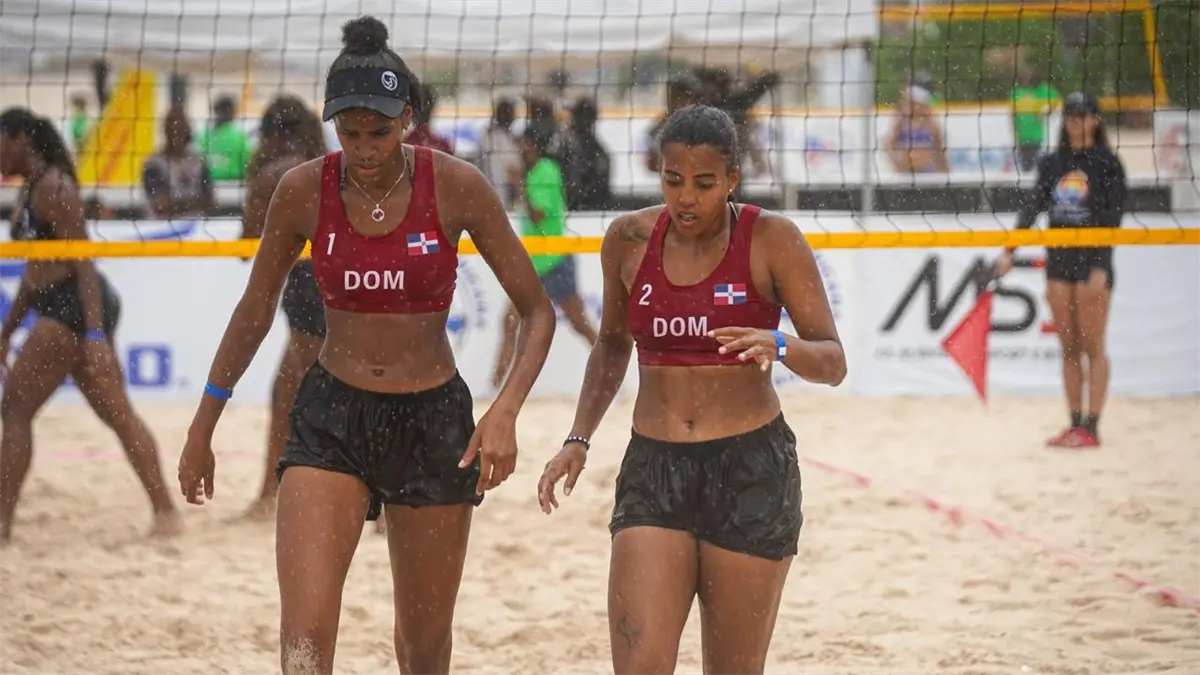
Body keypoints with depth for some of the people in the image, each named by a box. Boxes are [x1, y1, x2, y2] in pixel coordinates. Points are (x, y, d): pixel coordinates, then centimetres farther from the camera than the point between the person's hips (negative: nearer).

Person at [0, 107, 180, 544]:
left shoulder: (53, 188, -13)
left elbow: (82, 261, -19)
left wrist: (94, 334, -24)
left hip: (74, 309, -10)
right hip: (64, 310, 10)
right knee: (117, 414, 8)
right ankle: (166, 512, 8)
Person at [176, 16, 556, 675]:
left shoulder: (456, 186, -11)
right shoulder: (303, 190, -6)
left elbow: (537, 311, -4)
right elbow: (255, 309, 9)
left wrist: (505, 411, -21)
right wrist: (202, 428, 12)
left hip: (434, 422, 0)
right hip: (330, 418, 0)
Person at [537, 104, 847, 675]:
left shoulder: (773, 240, -5)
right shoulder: (629, 239, 5)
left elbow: (833, 363, -6)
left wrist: (779, 346, -27)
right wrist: (578, 440, 11)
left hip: (751, 472, -2)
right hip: (652, 467, 2)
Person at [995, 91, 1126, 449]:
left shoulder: (1107, 163, -5)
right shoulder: (1051, 163, 10)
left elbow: (1113, 218, -10)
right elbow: (1032, 207, 9)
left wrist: (1101, 267, -19)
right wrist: (1009, 251, 0)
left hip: (1092, 260, -5)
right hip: (1058, 259, 5)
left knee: (1092, 347, -3)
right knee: (1068, 348, 6)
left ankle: (1091, 427, -2)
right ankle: (1075, 424, 10)